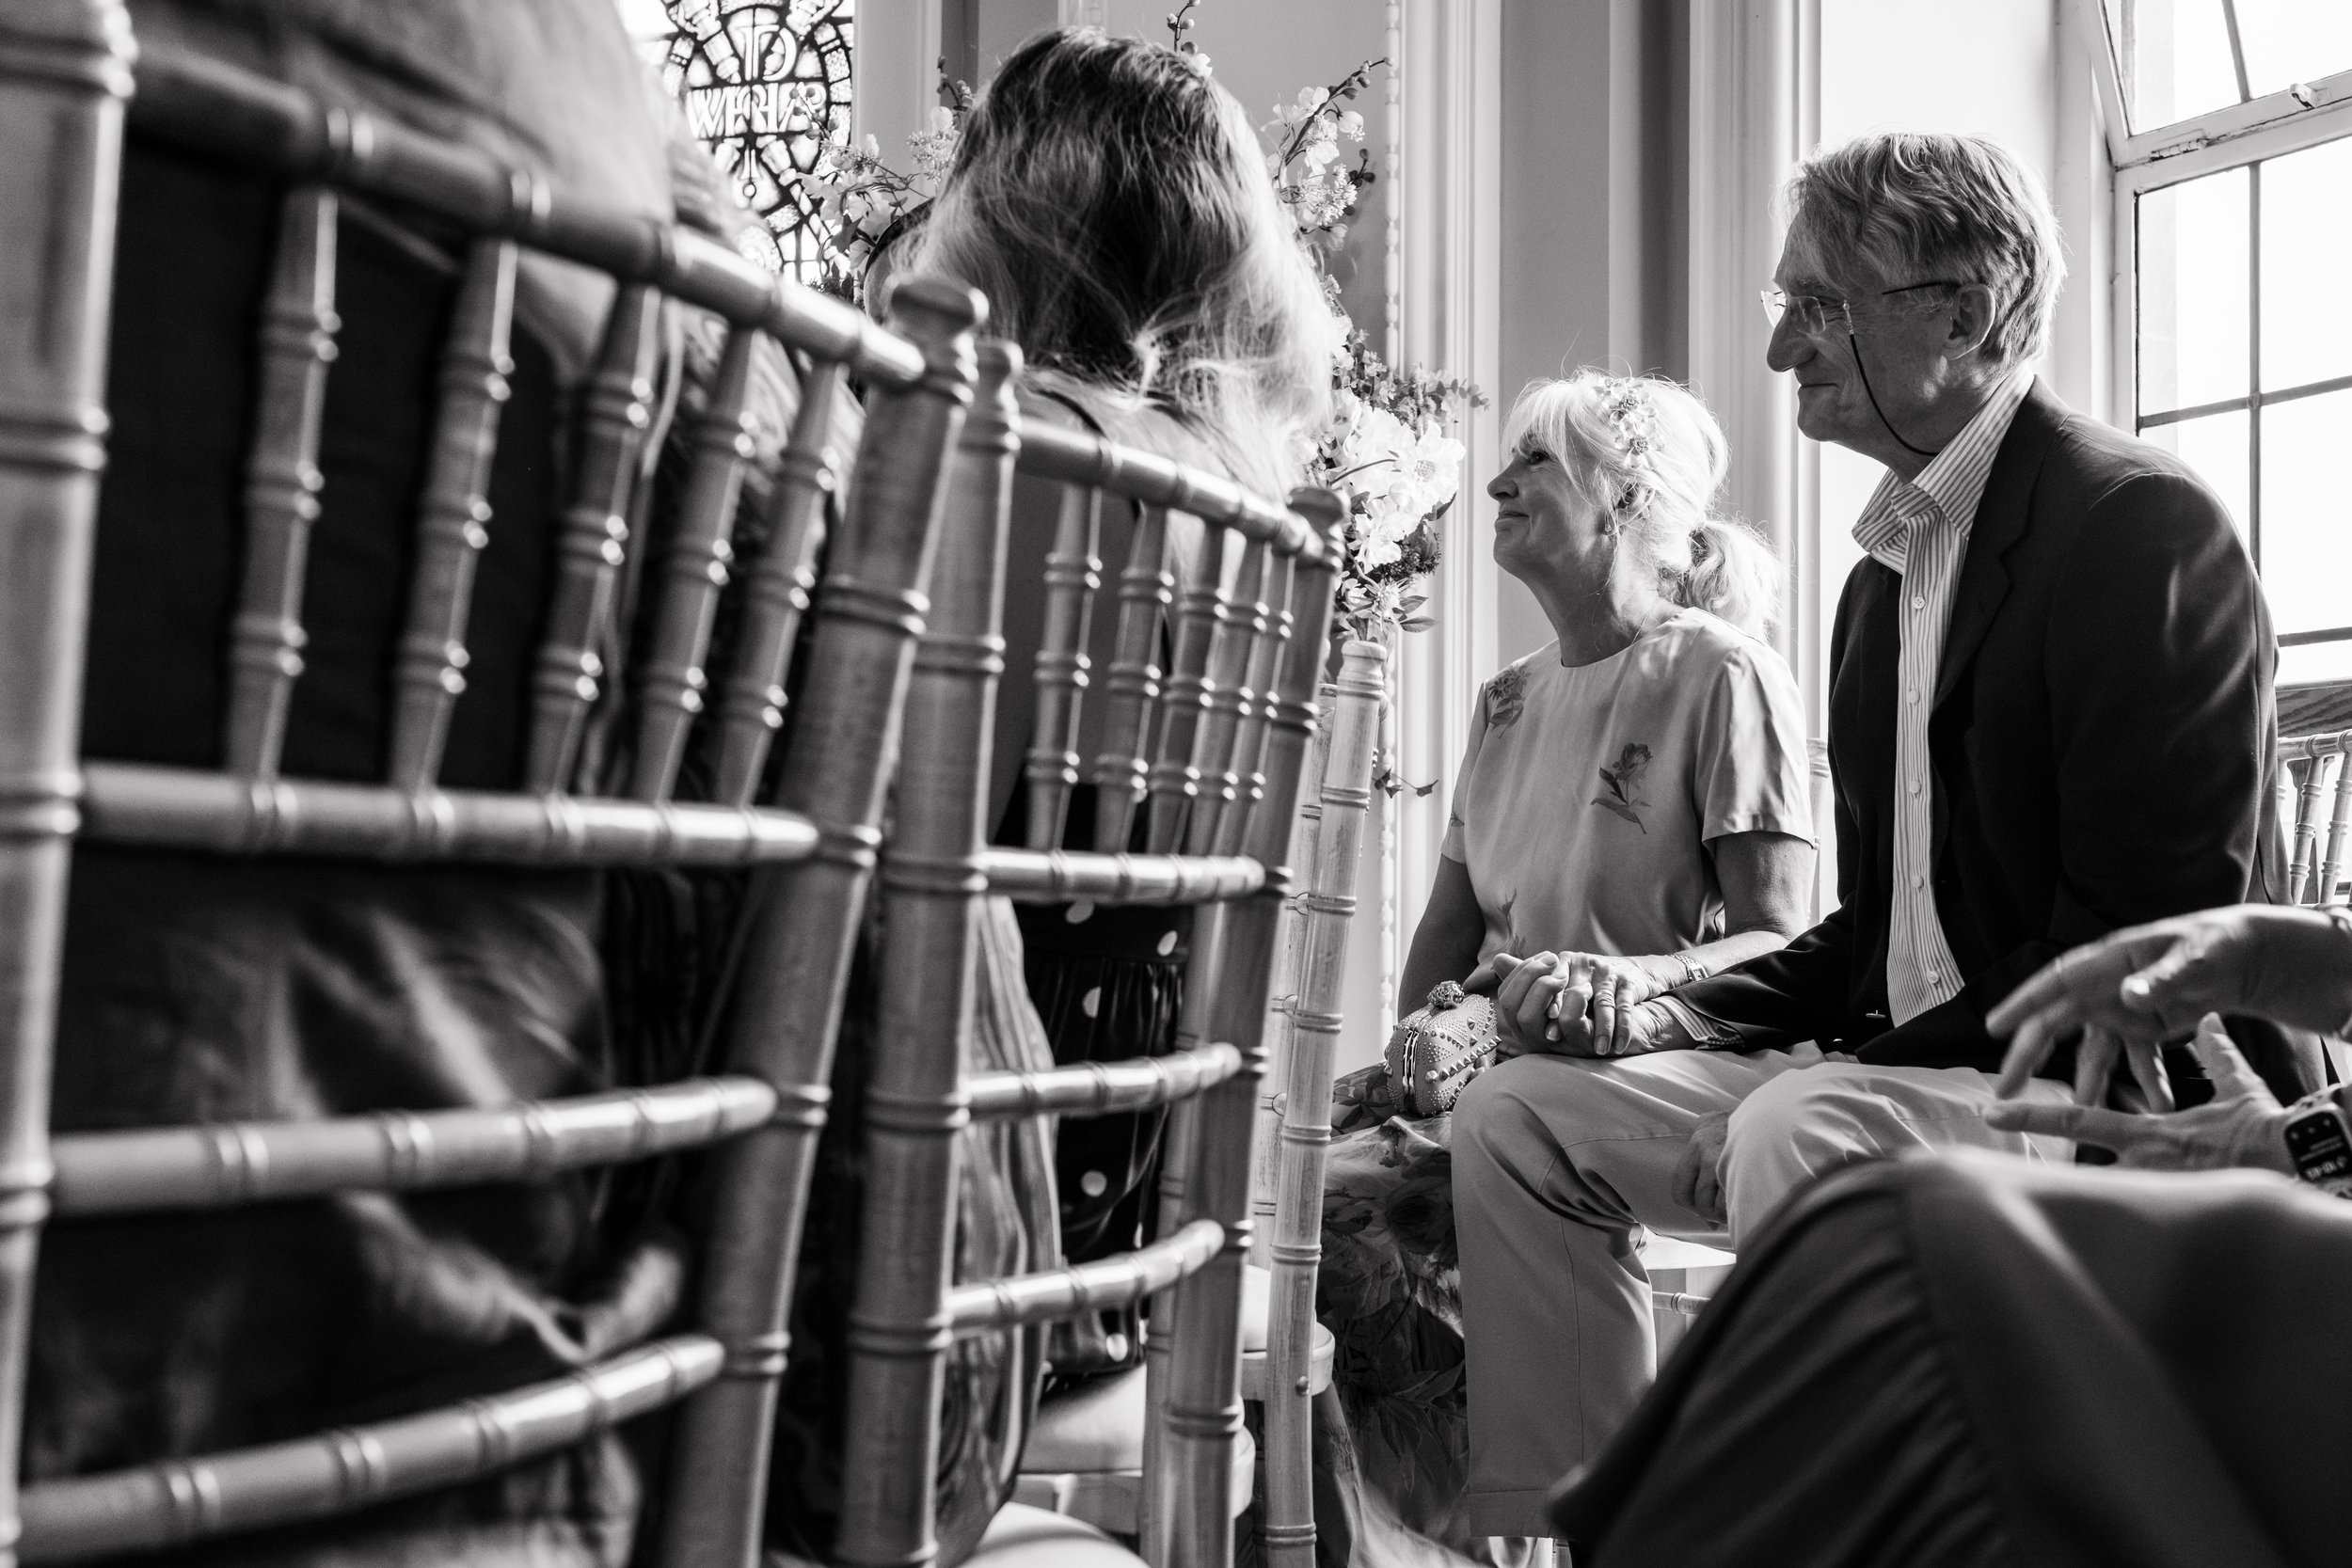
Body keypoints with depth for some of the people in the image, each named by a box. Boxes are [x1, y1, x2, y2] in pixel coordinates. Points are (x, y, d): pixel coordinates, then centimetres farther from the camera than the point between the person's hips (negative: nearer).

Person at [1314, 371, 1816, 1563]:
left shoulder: (1719, 673, -4)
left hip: (1629, 1075, -7)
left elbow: (1777, 941, -8)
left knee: (1322, 1205, -27)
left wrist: (1636, 977, -28)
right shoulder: (1506, 703, 18)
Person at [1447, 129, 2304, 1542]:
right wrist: (1673, 1016, 2)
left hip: (2133, 1105, -9)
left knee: (1802, 1132, -35)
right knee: (1522, 1117, 0)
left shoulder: (2143, 522, -11)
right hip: (1897, 1071, 9)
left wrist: (1884, 1066, -21)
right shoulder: (1889, 570, 16)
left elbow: (2148, 938, -18)